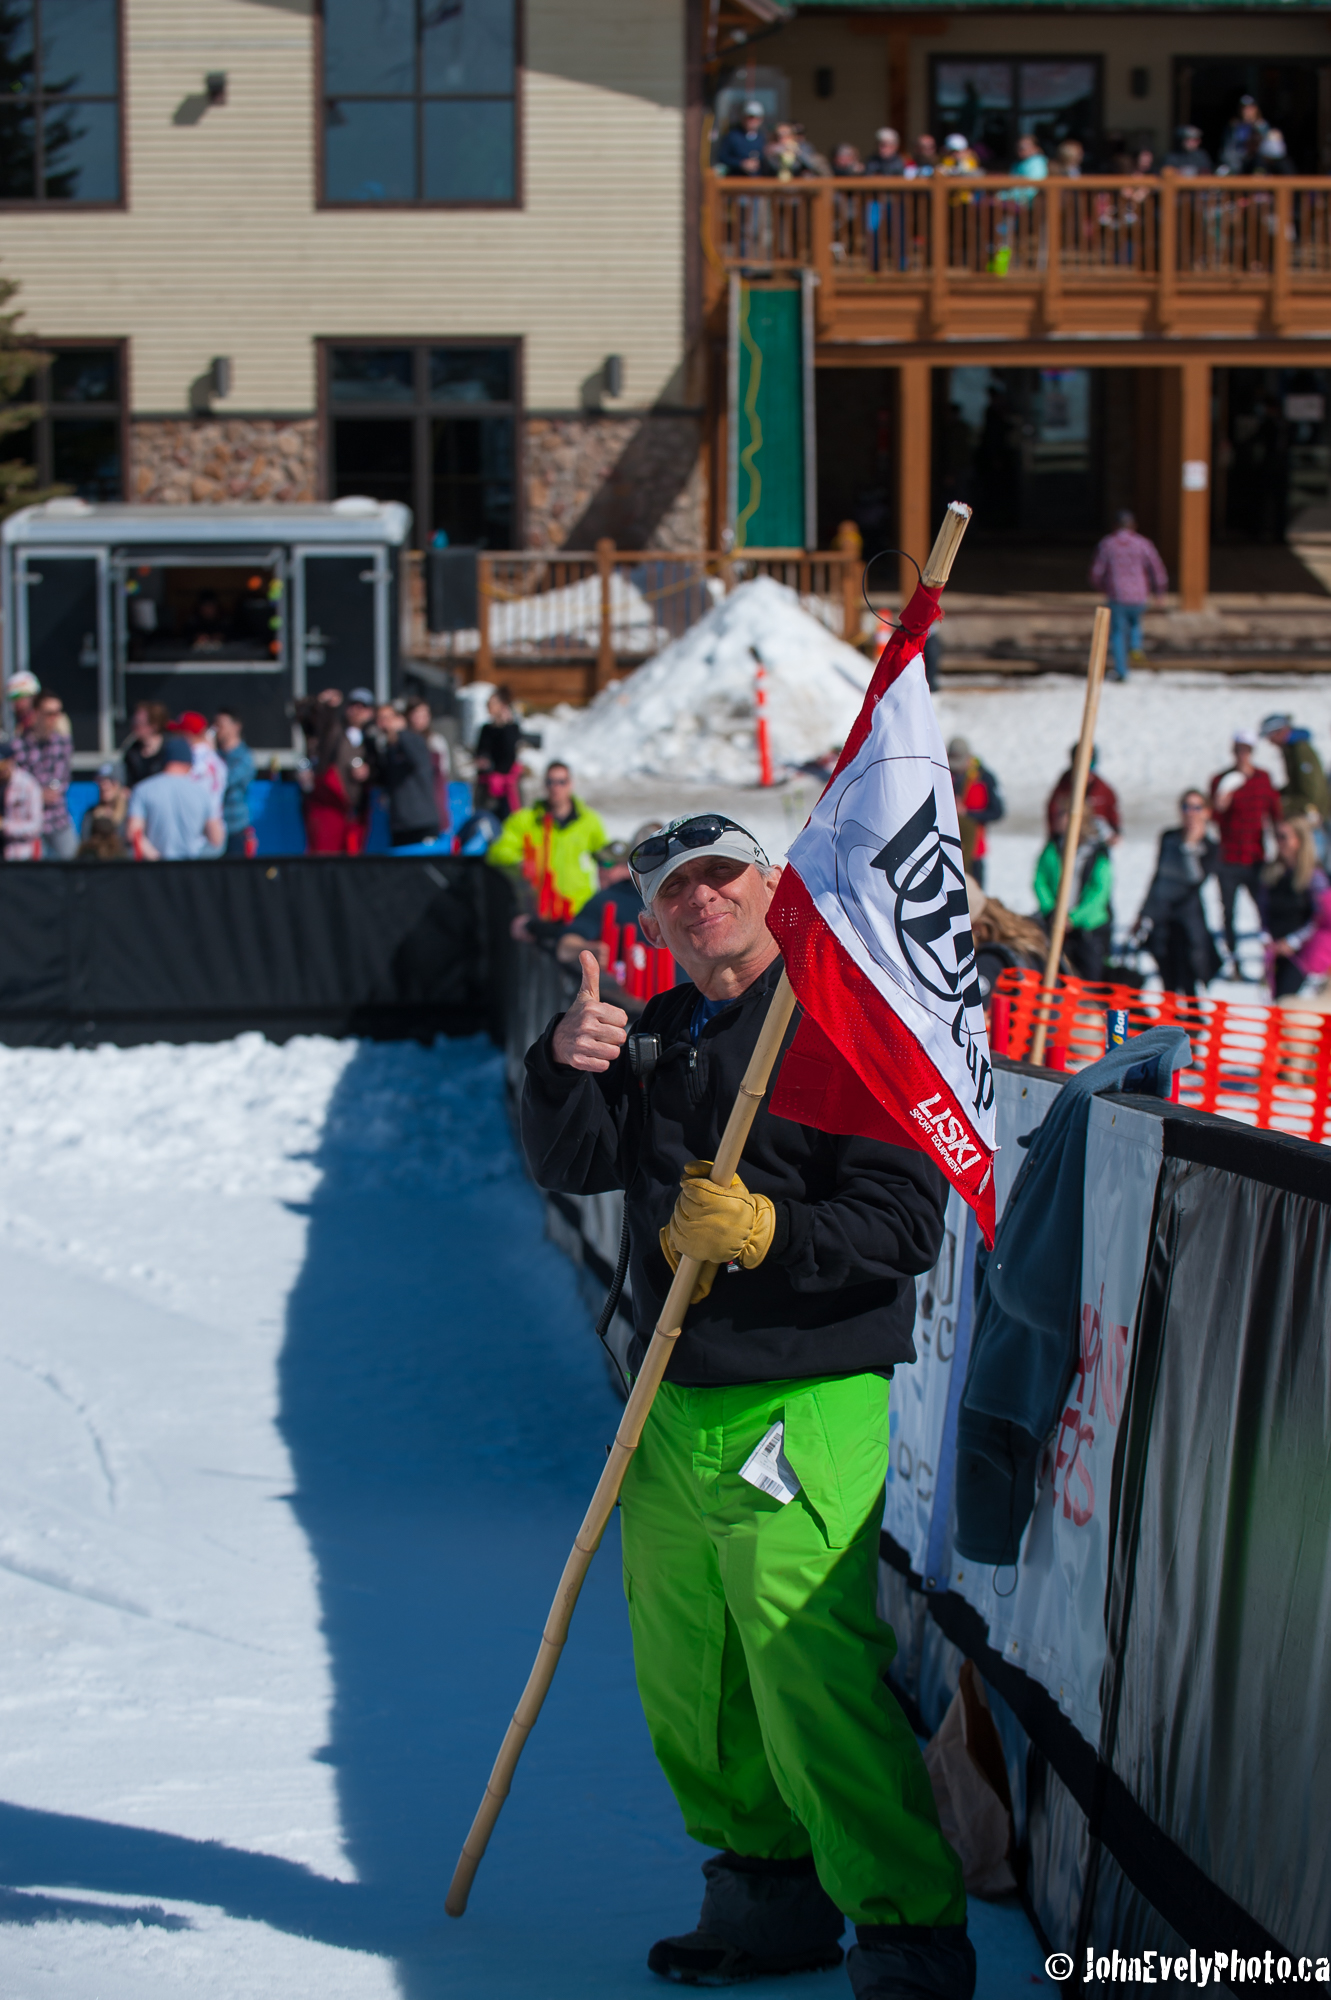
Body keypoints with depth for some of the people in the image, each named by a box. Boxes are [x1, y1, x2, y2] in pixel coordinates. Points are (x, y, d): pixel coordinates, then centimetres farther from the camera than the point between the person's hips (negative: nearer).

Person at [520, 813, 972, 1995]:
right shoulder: (660, 1033, 15)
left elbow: (907, 1220, -12)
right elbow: (575, 1165, 6)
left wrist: (770, 1231, -24)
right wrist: (569, 1072, -12)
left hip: (805, 1409, -7)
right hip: (674, 1410, 7)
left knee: (813, 1686, -14)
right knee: (688, 1687, 13)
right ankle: (769, 1897, 29)